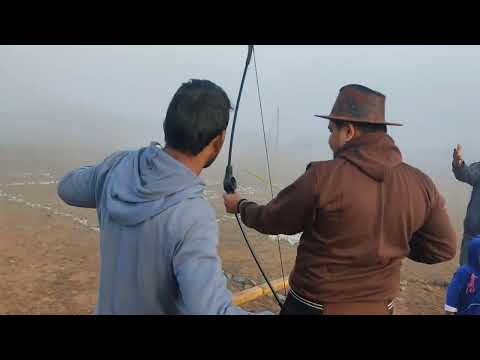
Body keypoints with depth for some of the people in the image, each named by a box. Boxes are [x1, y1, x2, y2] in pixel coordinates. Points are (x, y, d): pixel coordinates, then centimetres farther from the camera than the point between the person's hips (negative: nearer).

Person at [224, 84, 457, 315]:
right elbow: (442, 248, -1)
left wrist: (240, 205, 10)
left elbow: (271, 220, -10)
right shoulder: (420, 183, -11)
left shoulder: (323, 177, -23)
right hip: (380, 307, 4)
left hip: (313, 307, -4)